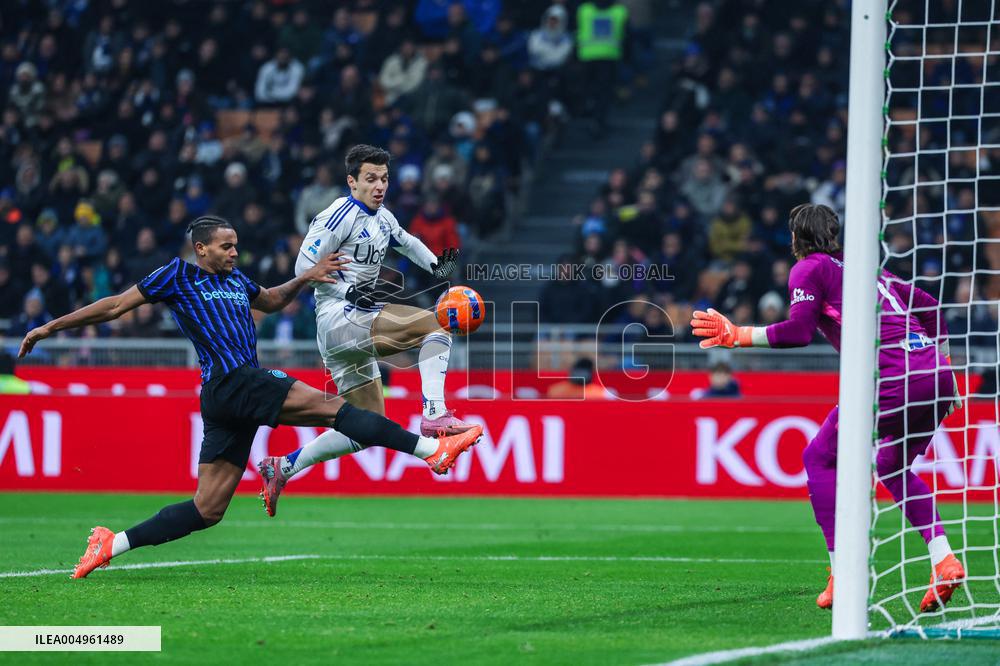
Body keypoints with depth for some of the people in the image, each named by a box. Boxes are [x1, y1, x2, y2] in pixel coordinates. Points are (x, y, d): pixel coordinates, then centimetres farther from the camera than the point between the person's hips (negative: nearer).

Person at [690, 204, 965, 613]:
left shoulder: (809, 268, 8)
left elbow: (799, 331, -6)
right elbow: (929, 306, 30)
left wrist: (738, 335, 2)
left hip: (894, 376, -7)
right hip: (937, 373, 7)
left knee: (819, 458, 9)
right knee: (892, 468, 26)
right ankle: (944, 561, 7)